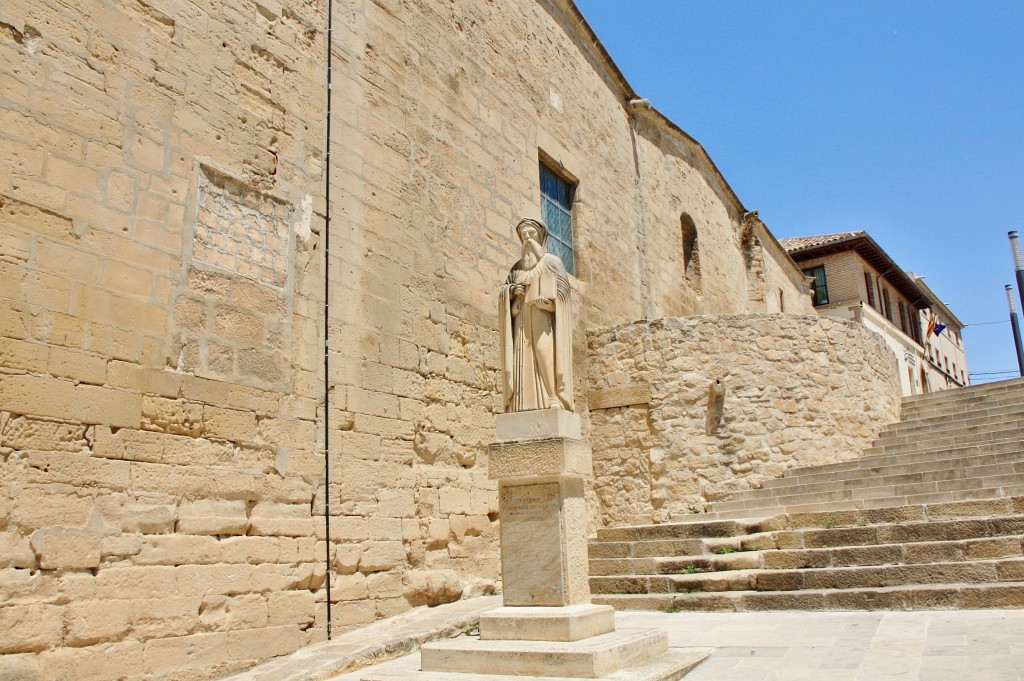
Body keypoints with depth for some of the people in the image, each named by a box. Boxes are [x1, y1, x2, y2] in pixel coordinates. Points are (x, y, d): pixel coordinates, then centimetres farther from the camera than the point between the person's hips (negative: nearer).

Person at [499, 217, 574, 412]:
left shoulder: (552, 261, 11)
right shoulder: (517, 267, 24)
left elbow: (562, 290, 0)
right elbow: (503, 293, 19)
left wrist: (544, 298, -16)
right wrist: (511, 290, -3)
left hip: (544, 322, -4)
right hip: (522, 323, 4)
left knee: (546, 355, -19)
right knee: (523, 363, -8)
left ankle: (554, 400, -25)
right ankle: (525, 405, -14)